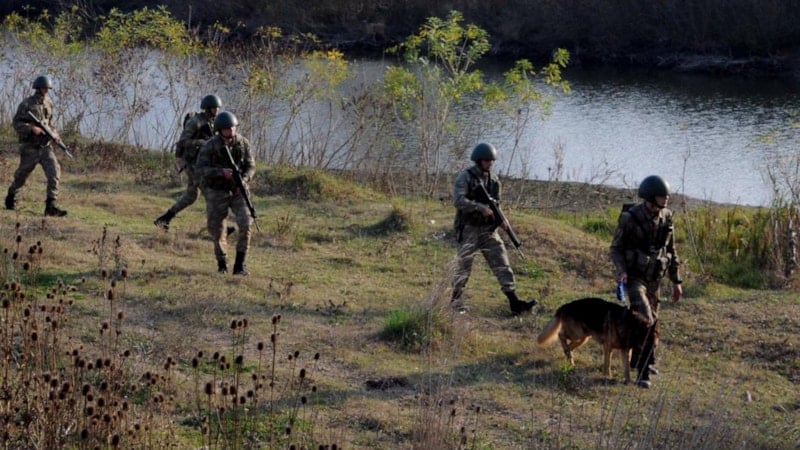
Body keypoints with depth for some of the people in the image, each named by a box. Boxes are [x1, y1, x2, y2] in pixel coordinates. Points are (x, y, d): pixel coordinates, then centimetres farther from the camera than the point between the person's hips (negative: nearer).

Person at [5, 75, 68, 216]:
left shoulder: (48, 103, 8)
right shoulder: (26, 104, -9)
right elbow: (17, 123, -10)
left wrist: (55, 135, 4)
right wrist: (32, 128, -24)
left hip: (46, 146, 4)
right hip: (30, 147, -4)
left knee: (54, 173, -14)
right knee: (22, 175, 10)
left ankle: (51, 206, -16)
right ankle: (11, 197, 38)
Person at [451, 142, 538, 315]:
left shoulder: (494, 180, 10)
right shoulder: (465, 177, -9)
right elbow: (458, 201, -20)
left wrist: (501, 220, -1)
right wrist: (481, 208, -29)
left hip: (488, 230, 5)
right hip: (469, 229, -5)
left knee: (502, 264, -5)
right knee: (464, 268, 2)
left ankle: (514, 303, -10)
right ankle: (456, 302, 19)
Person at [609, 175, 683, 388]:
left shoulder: (665, 217, -1)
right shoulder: (630, 218, -17)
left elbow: (671, 250, 10)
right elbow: (616, 248, -8)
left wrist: (676, 280, 11)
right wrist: (621, 271, -25)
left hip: (654, 278, 6)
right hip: (634, 276, -6)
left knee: (651, 320, 15)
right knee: (645, 320, -21)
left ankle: (641, 361, 37)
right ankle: (644, 372, -19)